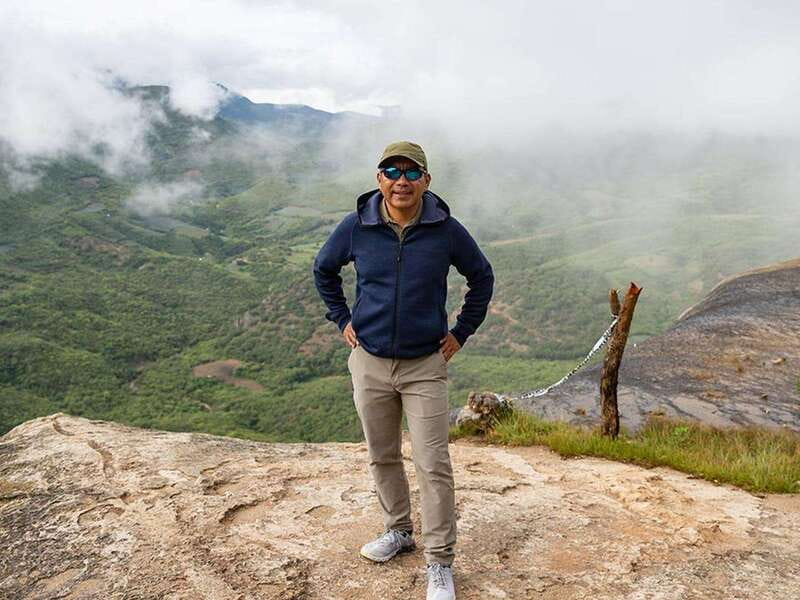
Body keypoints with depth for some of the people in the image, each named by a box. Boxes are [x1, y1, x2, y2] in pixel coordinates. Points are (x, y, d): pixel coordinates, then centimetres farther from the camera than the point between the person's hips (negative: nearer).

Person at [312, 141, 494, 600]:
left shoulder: (446, 230, -9)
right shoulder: (356, 227, -5)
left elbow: (482, 277, 7)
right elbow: (324, 269, 13)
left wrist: (462, 332, 3)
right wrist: (342, 320, 7)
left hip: (425, 366, -2)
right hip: (369, 363, 3)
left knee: (434, 465, -2)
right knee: (382, 457, 16)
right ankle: (398, 531, 38)